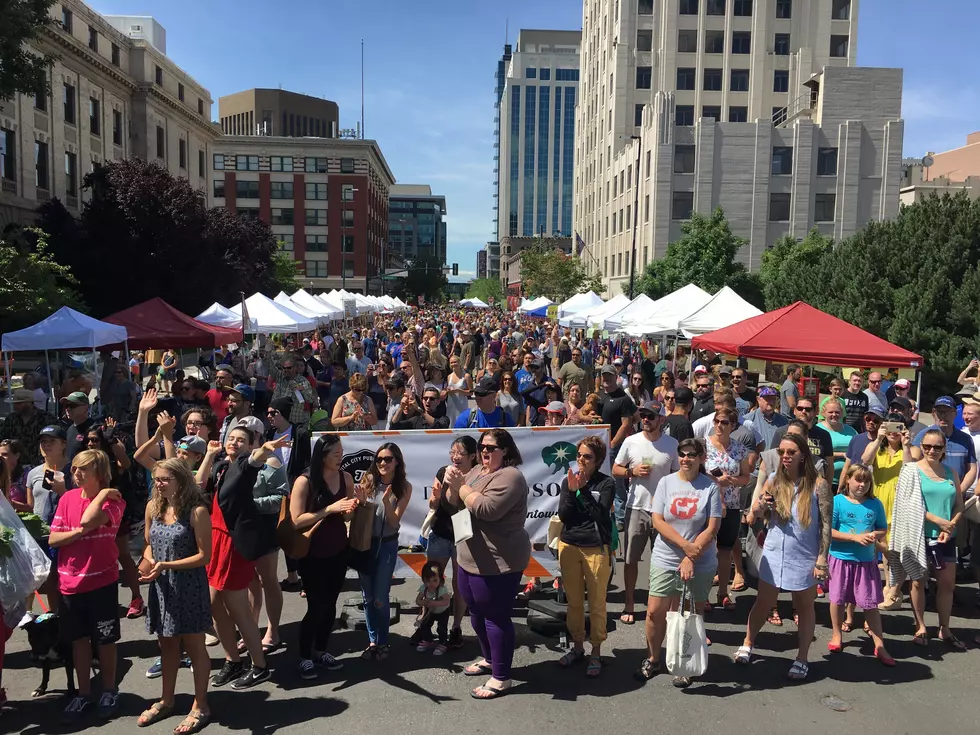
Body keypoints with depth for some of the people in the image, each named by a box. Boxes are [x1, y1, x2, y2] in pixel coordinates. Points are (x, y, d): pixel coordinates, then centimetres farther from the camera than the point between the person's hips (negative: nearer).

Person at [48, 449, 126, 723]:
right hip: (70, 583, 4)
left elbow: (88, 520, -30)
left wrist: (102, 494, -19)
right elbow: (52, 539, 0)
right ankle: (83, 694, 28)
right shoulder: (67, 498, 2)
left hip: (102, 582, -4)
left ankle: (109, 691, 26)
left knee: (104, 640, 8)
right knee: (79, 639, 14)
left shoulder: (113, 500, -11)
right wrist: (79, 531, -16)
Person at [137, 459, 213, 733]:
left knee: (194, 646, 7)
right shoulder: (153, 507, 1)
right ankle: (167, 701, 38)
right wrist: (149, 562, -9)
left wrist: (167, 565, -23)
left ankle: (200, 706, 22)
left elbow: (204, 556, -16)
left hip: (189, 587, -6)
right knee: (167, 644, 20)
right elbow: (149, 544, 13)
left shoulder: (196, 511, -17)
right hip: (162, 586, 6)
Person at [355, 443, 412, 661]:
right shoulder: (368, 479, -8)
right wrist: (361, 501, -24)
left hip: (387, 545, -2)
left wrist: (386, 501, -28)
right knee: (367, 597, 11)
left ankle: (382, 643, 17)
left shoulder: (404, 487, -10)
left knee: (380, 598, 0)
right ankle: (372, 641, 24)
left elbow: (394, 521, -11)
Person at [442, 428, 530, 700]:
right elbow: (455, 503, 13)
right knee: (477, 612, 21)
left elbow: (486, 509, -30)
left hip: (498, 562, -10)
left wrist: (461, 485, -19)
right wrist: (452, 484, -7)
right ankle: (489, 658, 41)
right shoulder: (477, 471, 10)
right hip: (471, 558, 10)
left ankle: (501, 678, 10)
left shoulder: (509, 476, -18)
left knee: (496, 616, -2)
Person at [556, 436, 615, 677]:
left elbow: (600, 514, -15)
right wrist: (572, 491, -14)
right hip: (569, 546, 3)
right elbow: (562, 515, -1)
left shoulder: (606, 483, -4)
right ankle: (577, 646, 28)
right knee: (573, 601, 13)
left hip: (596, 548, -3)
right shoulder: (568, 481, 5)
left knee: (596, 604, 2)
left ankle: (596, 652, 14)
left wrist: (583, 489, -18)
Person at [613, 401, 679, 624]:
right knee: (631, 559, 8)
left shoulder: (672, 444, -4)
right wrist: (633, 472, -14)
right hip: (636, 508, 1)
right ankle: (628, 606, 22)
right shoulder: (630, 442, -3)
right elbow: (615, 470, 5)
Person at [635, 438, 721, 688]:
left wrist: (691, 558, -15)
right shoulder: (666, 482, 0)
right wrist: (685, 545, -16)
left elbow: (712, 528, -9)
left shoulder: (710, 487, -6)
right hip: (665, 560, 2)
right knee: (655, 612, 2)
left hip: (700, 564, -1)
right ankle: (653, 660, 24)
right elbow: (658, 522, -5)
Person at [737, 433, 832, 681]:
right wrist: (760, 506, -16)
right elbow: (755, 515, 7)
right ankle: (747, 644, 31)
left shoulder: (818, 484, -11)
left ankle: (802, 659, 26)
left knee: (804, 607, 13)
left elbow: (826, 524, -9)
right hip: (774, 554, 3)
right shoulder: (774, 480, -2)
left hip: (804, 557, -3)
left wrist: (822, 559, -12)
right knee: (763, 603, 14)